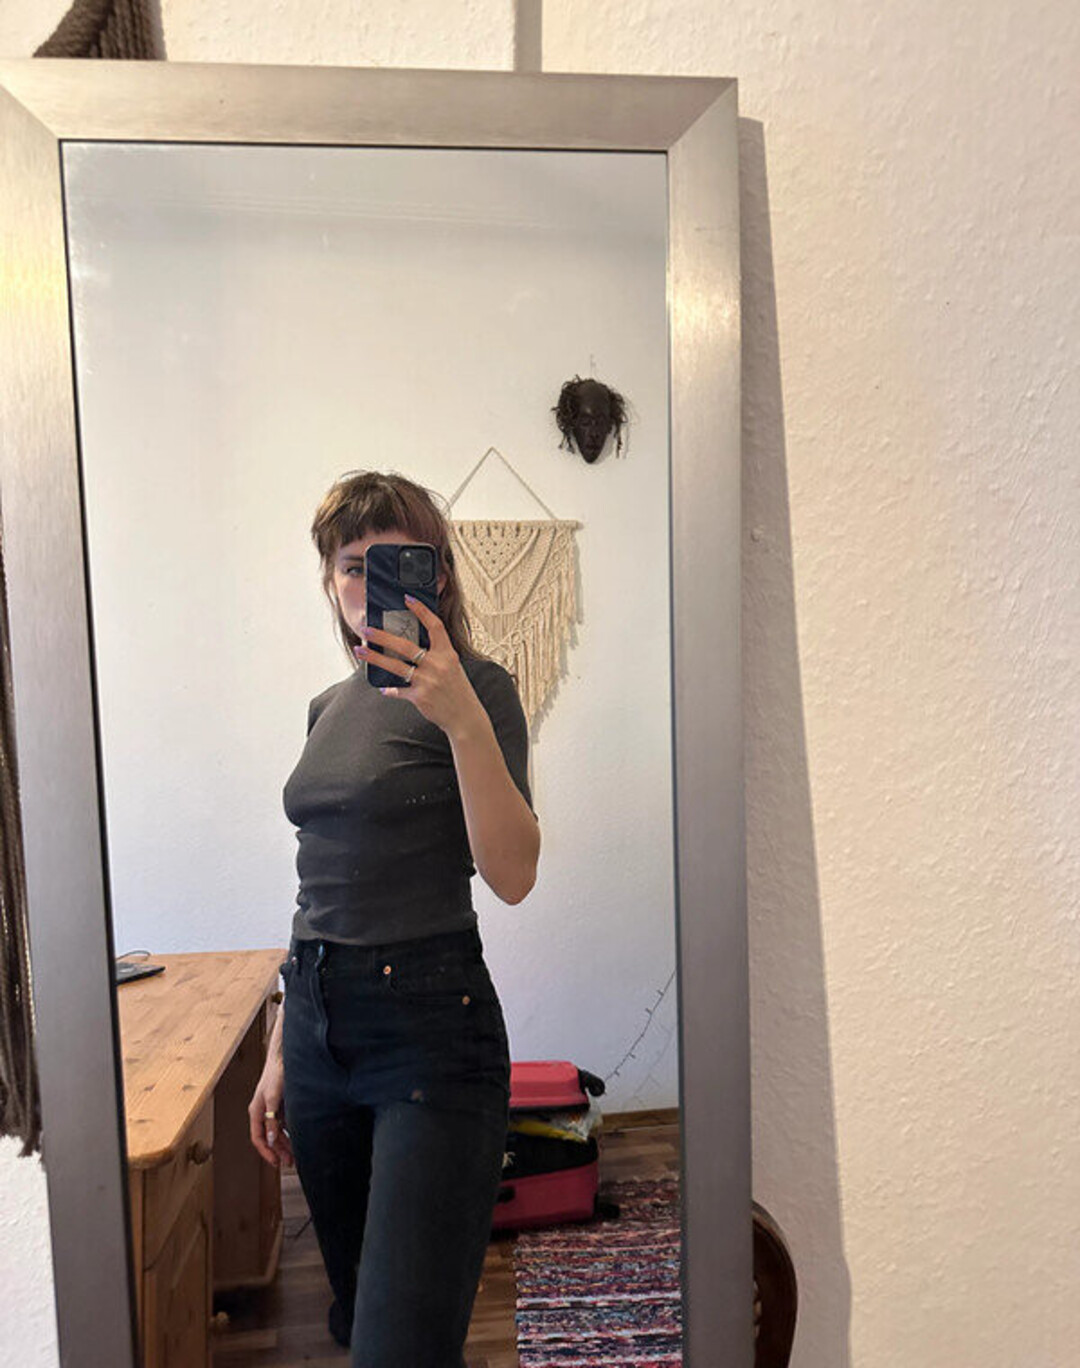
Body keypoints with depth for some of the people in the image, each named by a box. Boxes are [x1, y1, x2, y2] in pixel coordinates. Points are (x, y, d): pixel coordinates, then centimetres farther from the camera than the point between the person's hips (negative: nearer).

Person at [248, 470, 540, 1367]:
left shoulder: (473, 688, -8)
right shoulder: (331, 706, 11)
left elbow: (512, 877, -19)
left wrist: (463, 721, -30)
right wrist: (280, 1052, 17)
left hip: (430, 1025, -7)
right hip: (319, 1023, 7)